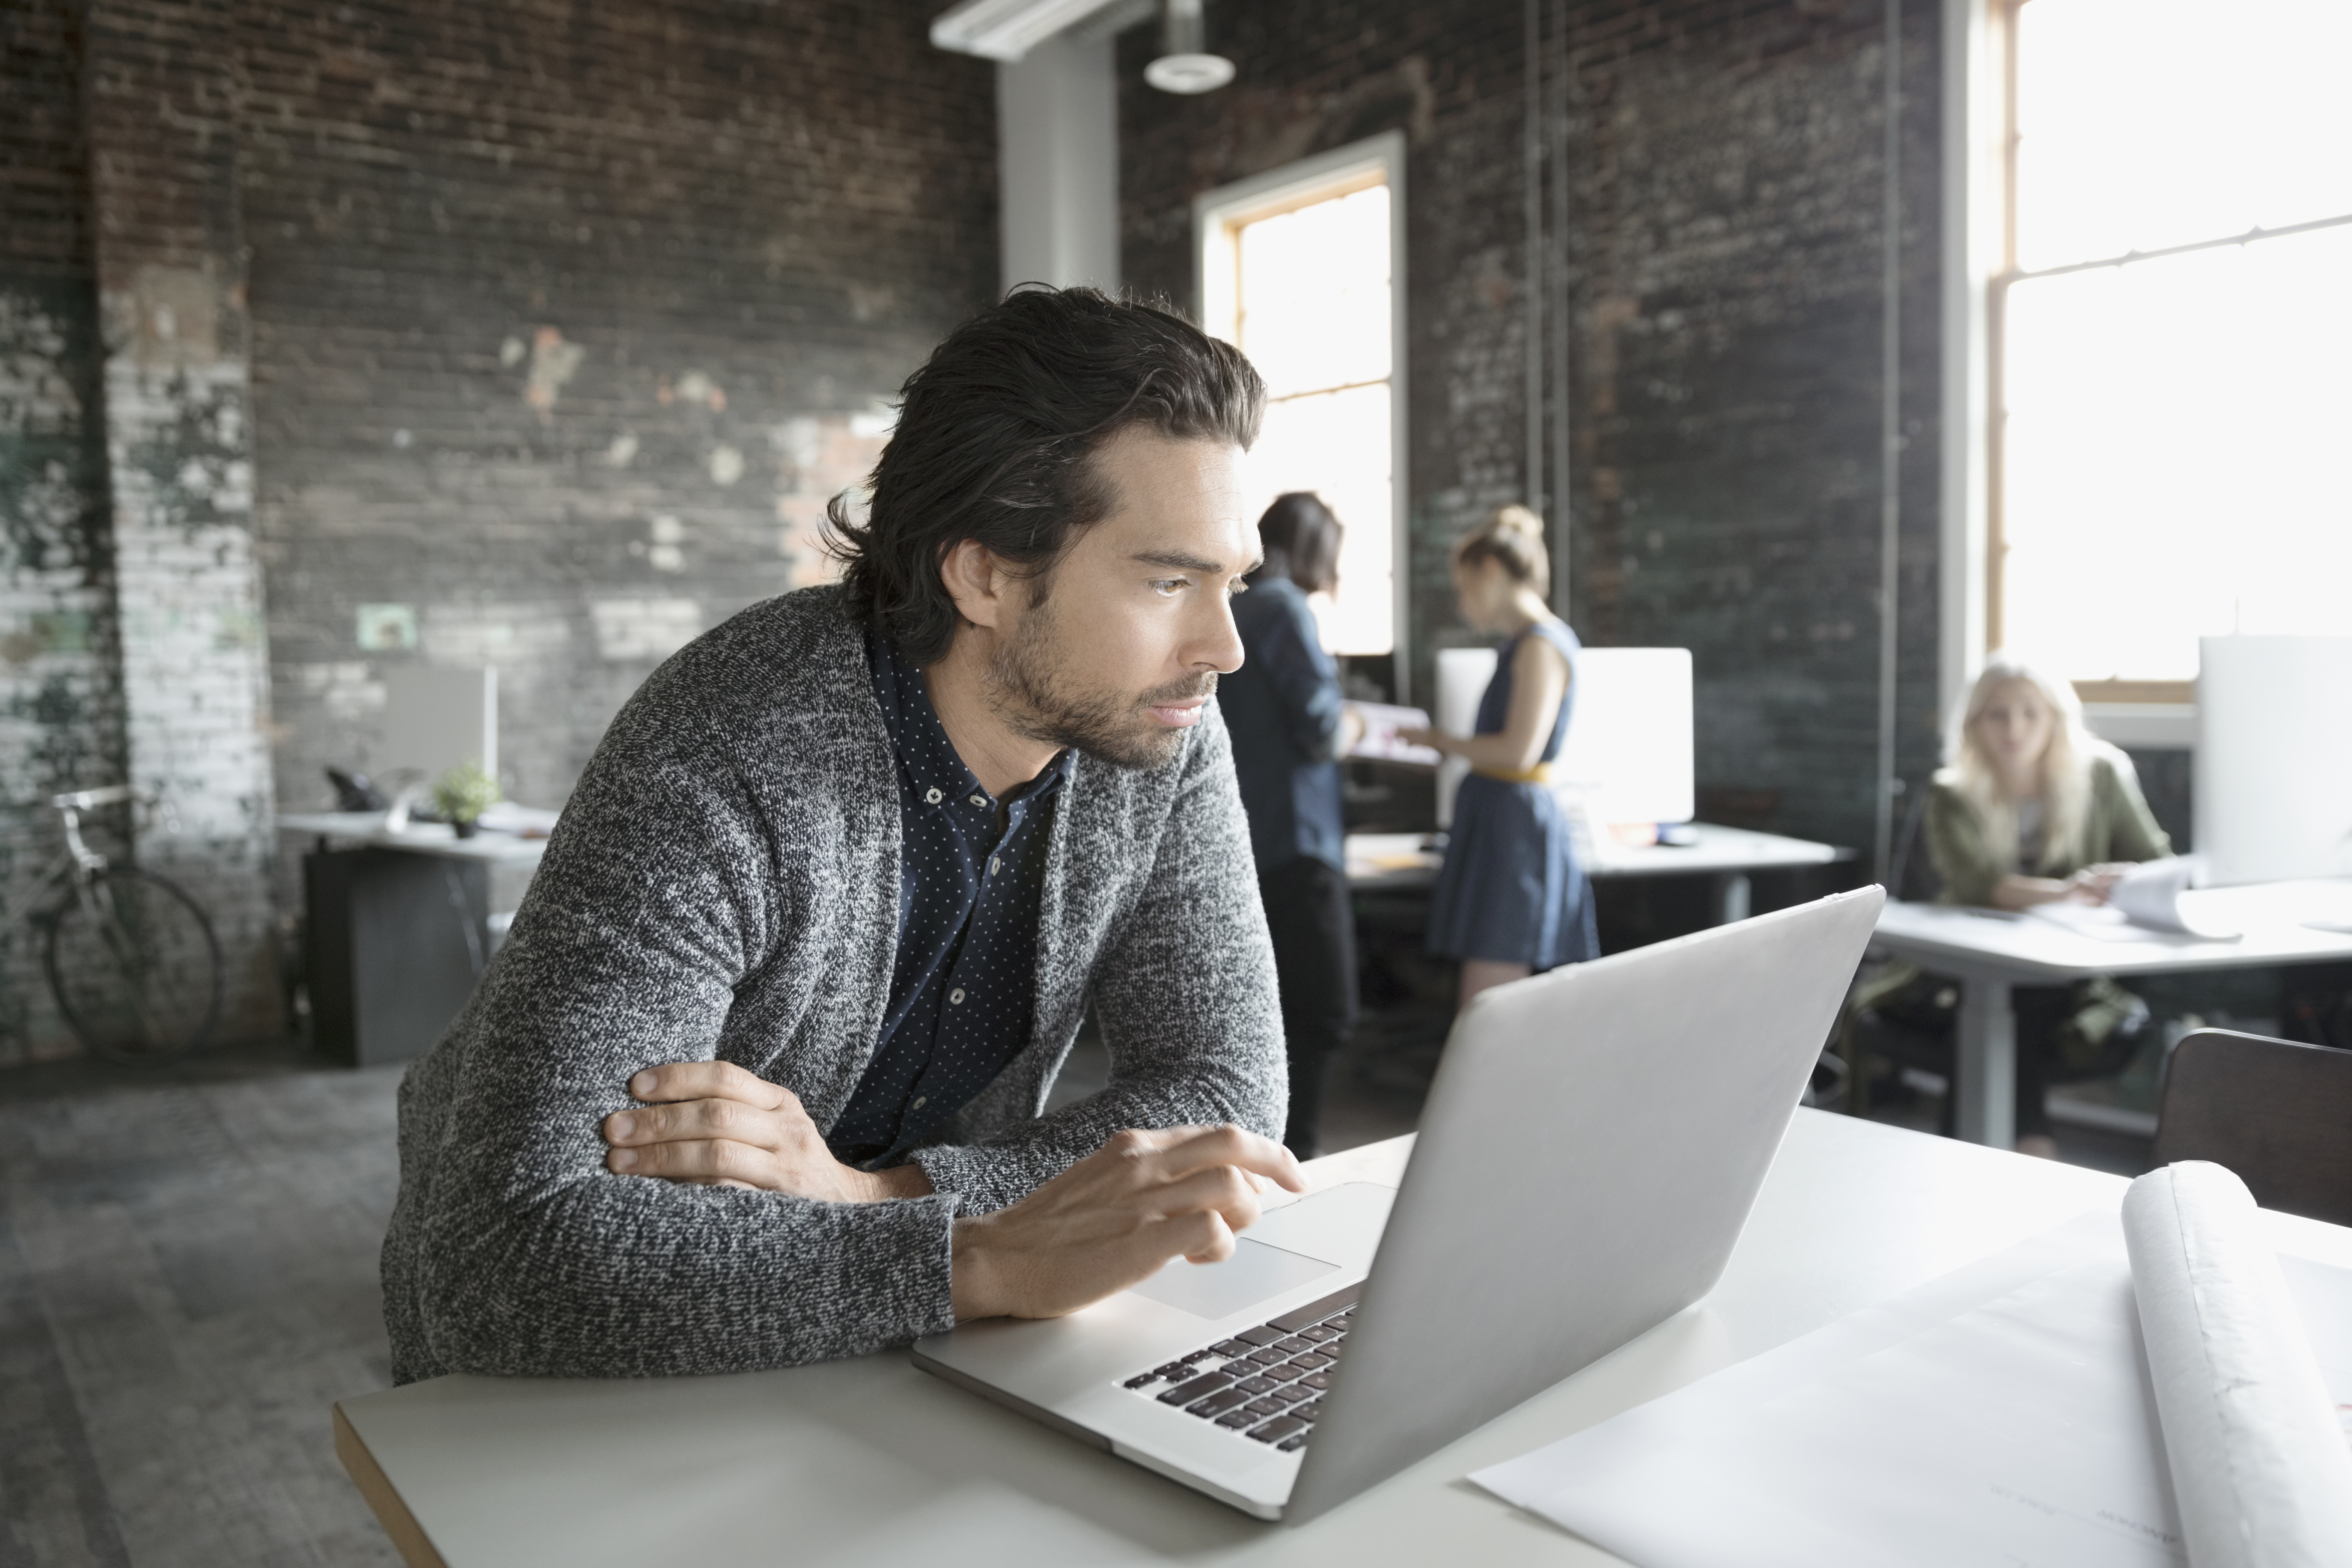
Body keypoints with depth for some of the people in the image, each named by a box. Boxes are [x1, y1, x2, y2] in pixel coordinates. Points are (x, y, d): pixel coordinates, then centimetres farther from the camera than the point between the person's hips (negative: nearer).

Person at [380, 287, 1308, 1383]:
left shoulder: (1163, 731, -13)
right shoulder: (722, 769, -29)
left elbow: (1230, 1096, -14)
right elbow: (504, 1261, -35)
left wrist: (875, 1198, -27)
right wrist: (993, 1260, -43)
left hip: (878, 1350, 4)